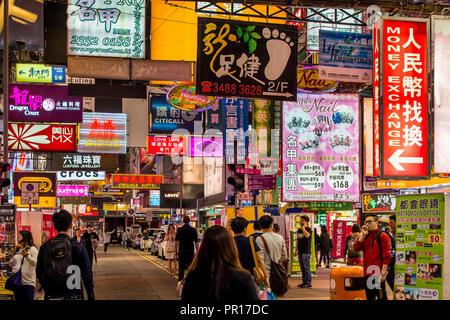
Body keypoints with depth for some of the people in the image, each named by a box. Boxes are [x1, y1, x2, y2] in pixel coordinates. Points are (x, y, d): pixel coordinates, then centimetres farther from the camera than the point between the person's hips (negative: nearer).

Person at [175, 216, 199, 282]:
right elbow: (196, 242, -3)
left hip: (181, 251, 0)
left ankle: (180, 280, 6)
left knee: (181, 267, 7)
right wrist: (197, 251, 3)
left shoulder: (179, 229, -3)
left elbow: (176, 241, -2)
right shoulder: (193, 230, -4)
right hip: (190, 251, 0)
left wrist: (176, 250, 7)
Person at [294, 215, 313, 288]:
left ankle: (308, 283, -4)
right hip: (300, 251, 8)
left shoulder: (308, 229, -6)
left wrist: (303, 227, -17)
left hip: (306, 252, -8)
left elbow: (307, 235, -29)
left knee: (306, 267, -7)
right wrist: (296, 250, 18)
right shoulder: (299, 230, 16)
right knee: (302, 268, 10)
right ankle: (304, 282, 16)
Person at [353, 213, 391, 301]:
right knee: (369, 297, 14)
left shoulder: (382, 235, -8)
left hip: (377, 274, -7)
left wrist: (383, 273, -17)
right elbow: (356, 248, 3)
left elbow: (386, 256, -13)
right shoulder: (366, 236, 14)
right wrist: (363, 235, -5)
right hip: (367, 273, 7)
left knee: (381, 297, -3)